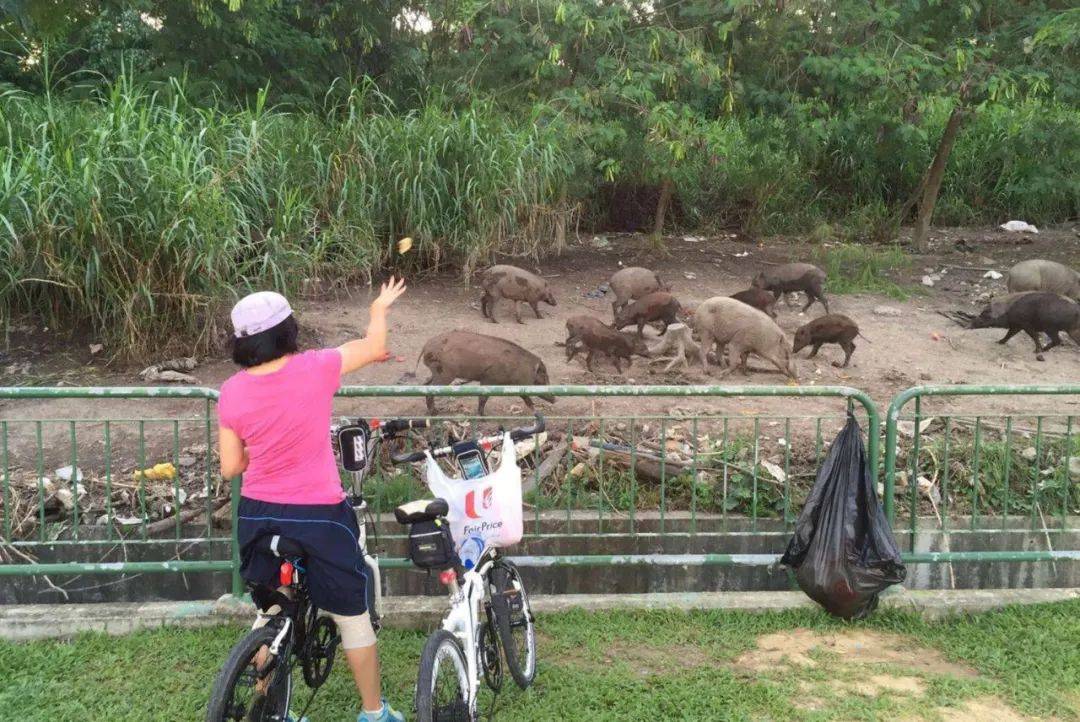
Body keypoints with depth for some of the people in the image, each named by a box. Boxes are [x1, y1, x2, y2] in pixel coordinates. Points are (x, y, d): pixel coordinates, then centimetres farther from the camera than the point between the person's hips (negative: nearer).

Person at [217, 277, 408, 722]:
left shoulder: (232, 391, -7)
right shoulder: (315, 369, -15)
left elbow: (230, 467, -2)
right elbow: (374, 348, 2)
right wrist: (380, 307, 20)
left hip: (258, 516, 4)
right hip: (318, 517, -3)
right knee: (351, 616, 13)